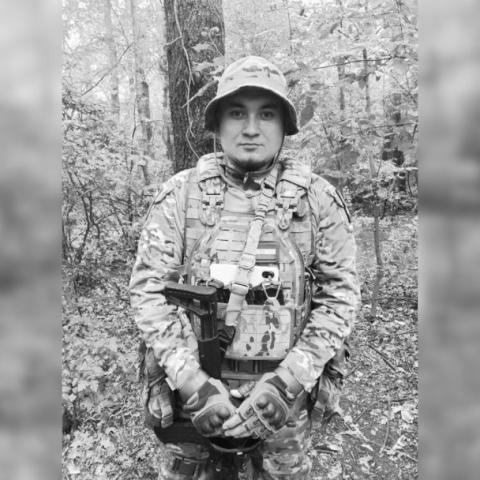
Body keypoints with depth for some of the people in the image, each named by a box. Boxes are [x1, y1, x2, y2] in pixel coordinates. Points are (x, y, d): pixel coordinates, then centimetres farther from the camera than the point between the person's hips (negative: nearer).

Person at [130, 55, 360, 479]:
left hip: (284, 396, 1)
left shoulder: (319, 200, -5)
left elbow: (340, 293, -4)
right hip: (193, 391, 0)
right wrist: (192, 381, -15)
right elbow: (149, 288, -7)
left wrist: (288, 381, -13)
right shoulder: (180, 194, -5)